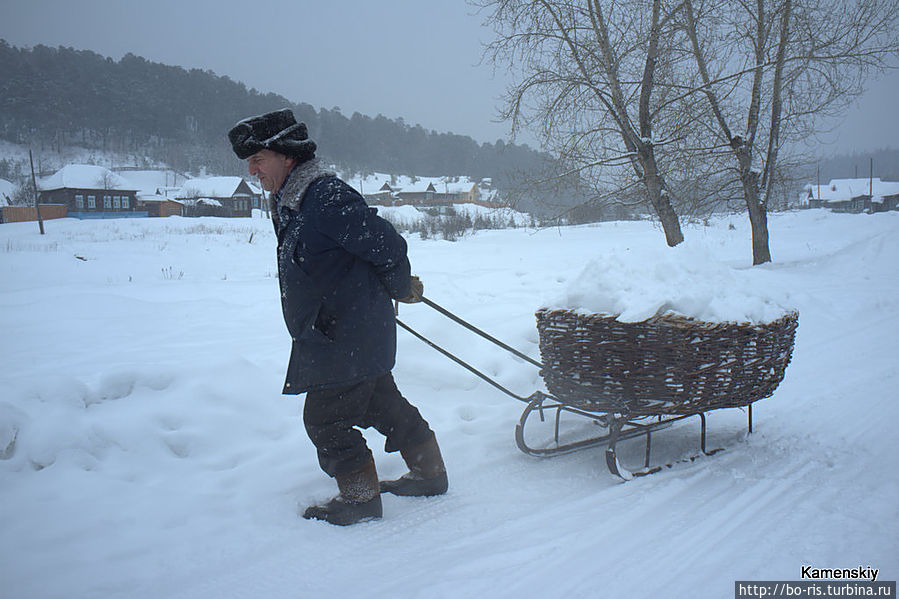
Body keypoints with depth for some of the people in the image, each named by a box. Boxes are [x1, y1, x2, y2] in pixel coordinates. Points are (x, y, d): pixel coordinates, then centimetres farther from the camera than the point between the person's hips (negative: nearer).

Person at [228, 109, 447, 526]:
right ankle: (430, 473, 34)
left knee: (325, 417, 1)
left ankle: (361, 497, 19)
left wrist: (402, 290, -5)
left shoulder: (327, 197, -22)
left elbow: (386, 244, -22)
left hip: (347, 338, -10)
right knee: (381, 403, 19)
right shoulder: (288, 203, 11)